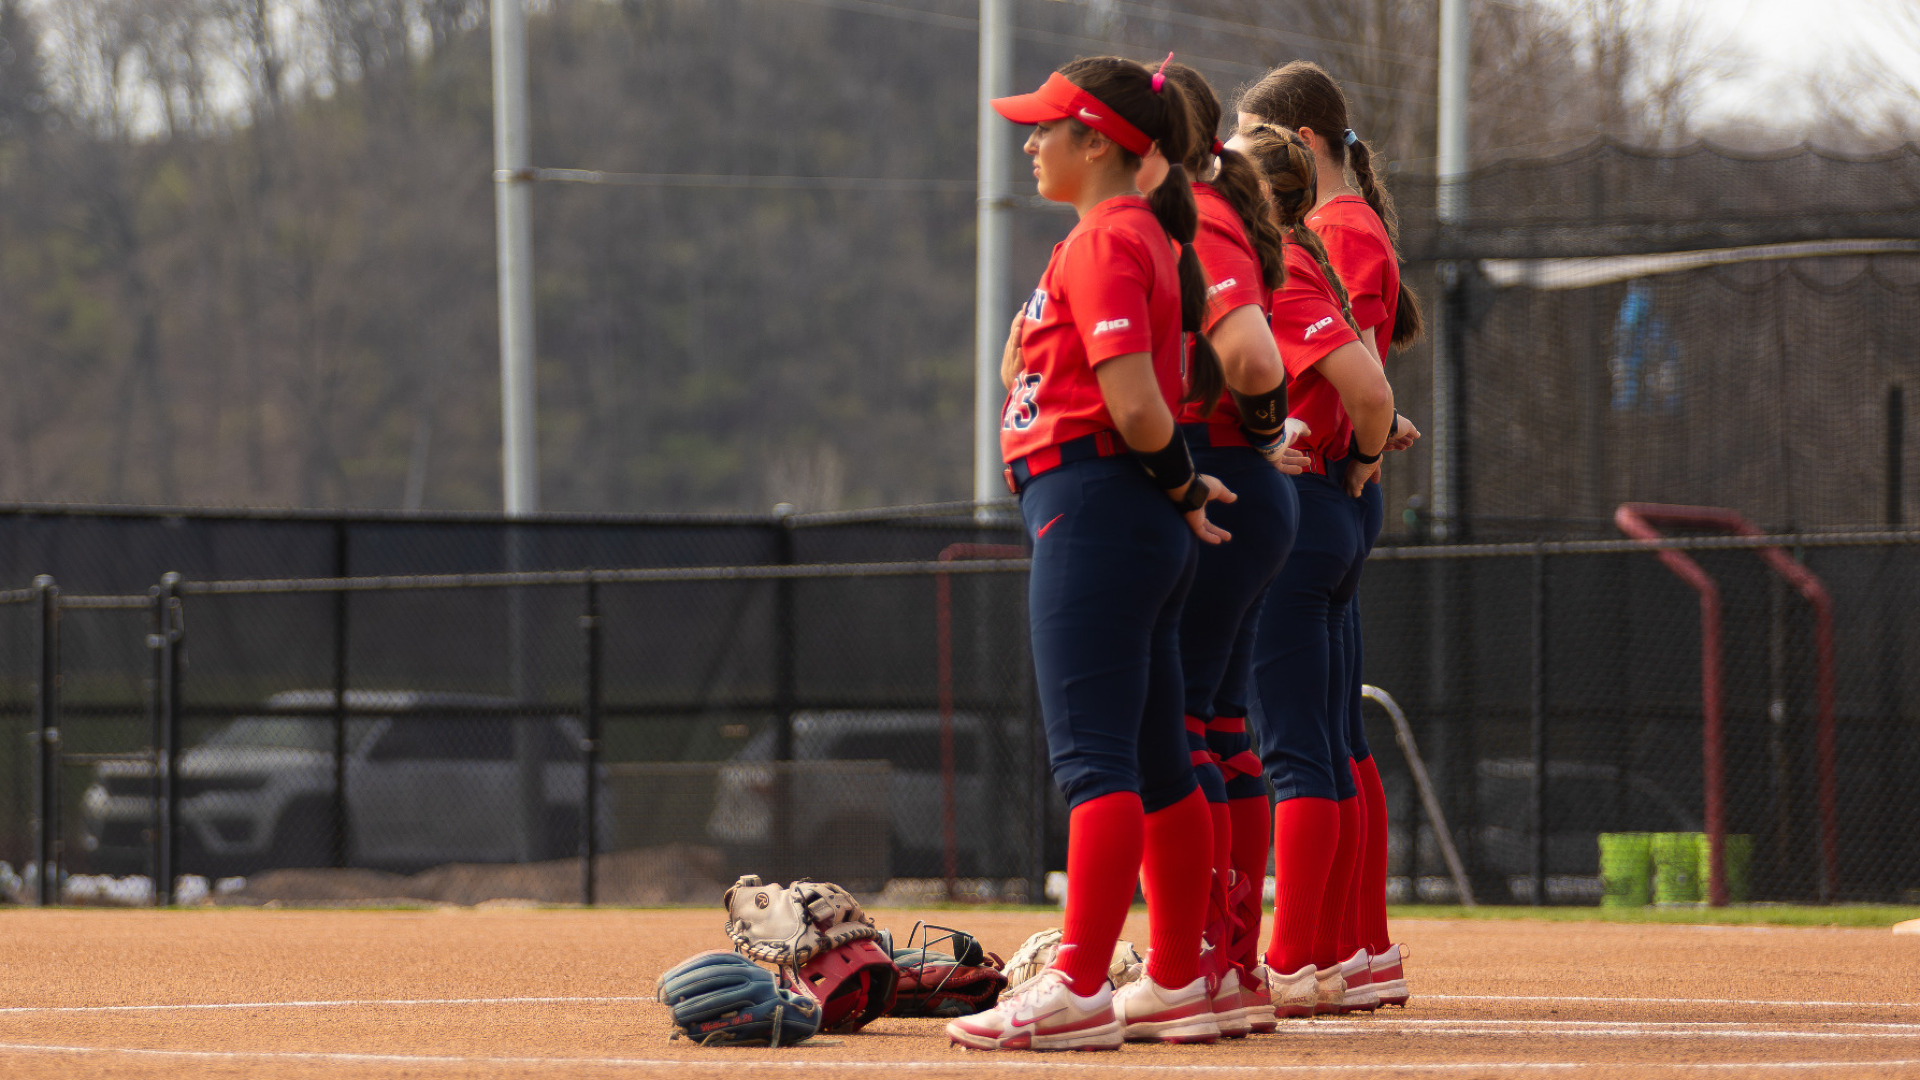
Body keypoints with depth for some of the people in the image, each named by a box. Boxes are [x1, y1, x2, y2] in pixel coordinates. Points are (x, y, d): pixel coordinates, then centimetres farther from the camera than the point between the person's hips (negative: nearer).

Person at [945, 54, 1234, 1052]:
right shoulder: (1151, 237, 18)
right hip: (1147, 531, 10)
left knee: (1094, 755, -13)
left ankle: (1078, 990, -17)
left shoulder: (1105, 240, -12)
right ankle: (1177, 985, 17)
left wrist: (1179, 485, -6)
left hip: (1093, 511, -10)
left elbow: (1134, 403, -20)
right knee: (1157, 763, 13)